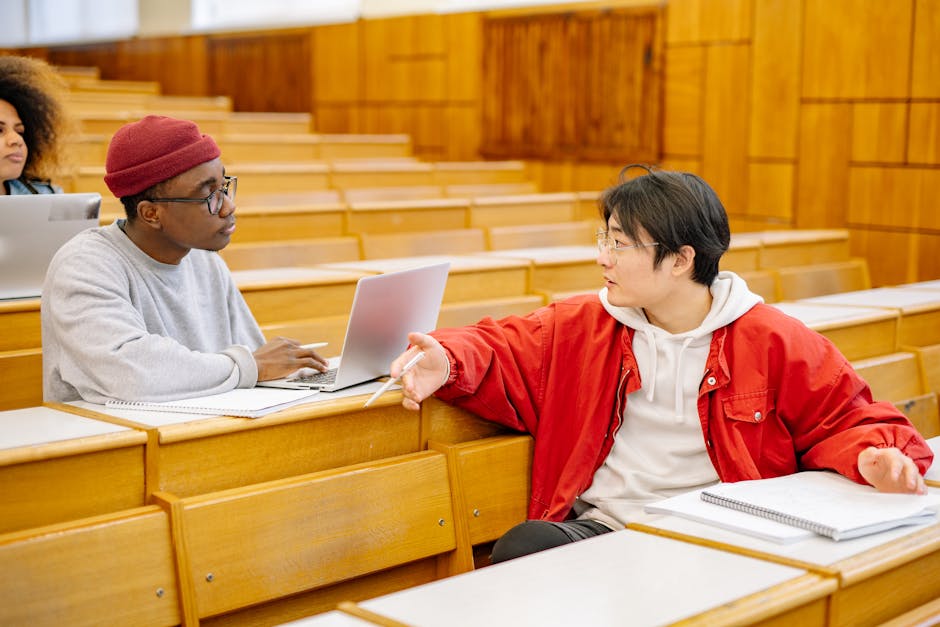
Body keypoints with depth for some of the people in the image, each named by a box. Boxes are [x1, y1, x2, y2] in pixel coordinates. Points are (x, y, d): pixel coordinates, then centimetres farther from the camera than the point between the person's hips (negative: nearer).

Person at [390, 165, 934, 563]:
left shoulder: (773, 342, 5)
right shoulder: (580, 325, 12)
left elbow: (843, 418, 11)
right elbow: (503, 349, 14)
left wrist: (875, 456, -12)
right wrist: (449, 363, -9)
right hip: (595, 527, 3)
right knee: (521, 549, -30)